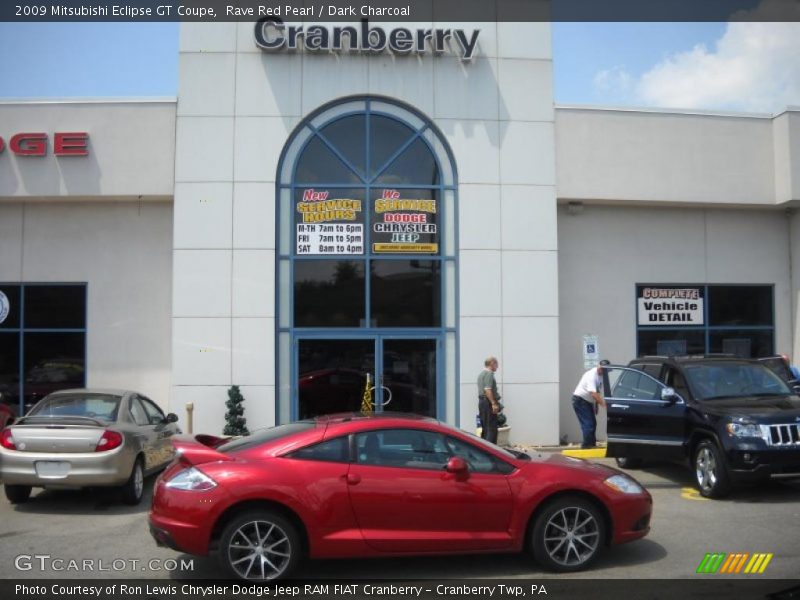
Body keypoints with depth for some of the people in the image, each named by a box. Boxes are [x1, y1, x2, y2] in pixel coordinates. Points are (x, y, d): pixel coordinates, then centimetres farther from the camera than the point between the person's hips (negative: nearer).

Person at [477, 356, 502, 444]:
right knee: (492, 428, -10)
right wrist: (494, 403, -23)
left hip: (481, 401, 10)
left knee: (484, 428, 12)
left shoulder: (481, 374, 19)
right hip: (488, 402, -10)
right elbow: (487, 390, -22)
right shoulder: (489, 373, -12)